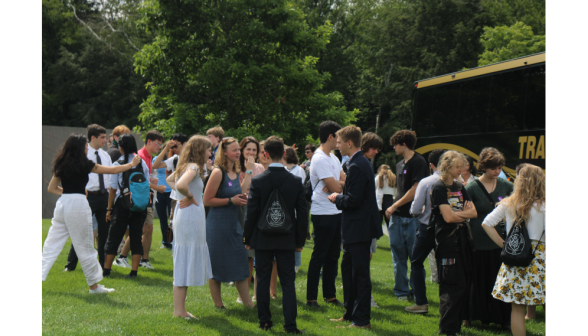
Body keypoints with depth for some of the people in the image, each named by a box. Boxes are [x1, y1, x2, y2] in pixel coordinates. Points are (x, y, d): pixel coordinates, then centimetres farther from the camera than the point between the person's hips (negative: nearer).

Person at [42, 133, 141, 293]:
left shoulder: (61, 165, 10)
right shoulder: (84, 164, -5)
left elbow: (51, 188, 17)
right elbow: (113, 170, 4)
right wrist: (131, 164, 17)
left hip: (62, 203, 6)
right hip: (78, 204, -5)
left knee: (52, 244, 7)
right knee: (85, 247, 4)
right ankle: (94, 286, 15)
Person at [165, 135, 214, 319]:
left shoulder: (186, 166, 13)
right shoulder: (194, 167, -15)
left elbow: (170, 179, 30)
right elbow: (180, 185, -33)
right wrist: (190, 197, -14)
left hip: (186, 216, 10)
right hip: (191, 216, -10)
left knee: (185, 263, 13)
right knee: (186, 262, -5)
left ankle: (180, 308, 18)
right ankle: (179, 311, 0)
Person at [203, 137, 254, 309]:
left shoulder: (236, 172, 12)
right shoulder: (218, 172, -12)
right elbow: (207, 200, -15)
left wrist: (242, 199, 6)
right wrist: (231, 200, -17)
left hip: (234, 224, 8)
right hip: (218, 225, -8)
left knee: (240, 265, 7)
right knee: (216, 267, 2)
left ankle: (248, 304, 12)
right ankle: (218, 305, 12)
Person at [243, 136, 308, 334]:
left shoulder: (257, 181, -10)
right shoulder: (296, 181, -5)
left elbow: (251, 213, -7)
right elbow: (302, 213, -1)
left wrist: (247, 239, 4)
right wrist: (300, 241, 8)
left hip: (262, 240, -1)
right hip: (287, 241, 1)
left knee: (263, 280, 10)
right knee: (288, 282, 4)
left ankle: (265, 321, 15)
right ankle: (290, 323, -1)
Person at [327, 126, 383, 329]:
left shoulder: (357, 167, -20)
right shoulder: (361, 163, 14)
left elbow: (353, 200, -24)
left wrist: (337, 198, -8)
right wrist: (340, 196, 9)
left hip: (359, 228, -11)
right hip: (356, 228, 11)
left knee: (360, 274, -4)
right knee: (347, 268, 19)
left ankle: (362, 320, 4)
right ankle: (350, 314, 29)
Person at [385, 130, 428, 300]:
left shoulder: (418, 162, -9)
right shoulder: (400, 164, 17)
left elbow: (415, 190, -14)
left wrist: (394, 206, -10)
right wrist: (392, 210, 8)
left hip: (412, 217, -7)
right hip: (397, 216, 7)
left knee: (415, 256, 0)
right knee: (398, 256, 8)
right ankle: (401, 291, 15)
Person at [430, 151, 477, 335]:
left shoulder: (460, 187, 16)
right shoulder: (438, 188, -7)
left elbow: (474, 212, 9)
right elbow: (448, 217, -15)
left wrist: (457, 213, -9)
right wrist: (465, 213, 3)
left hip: (463, 239, 7)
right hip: (447, 240, -7)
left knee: (464, 284, 7)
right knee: (453, 286, -8)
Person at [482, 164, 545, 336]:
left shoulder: (508, 204, 3)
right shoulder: (542, 206, -8)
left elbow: (486, 223, 7)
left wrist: (502, 243, 8)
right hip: (537, 258, -3)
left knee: (517, 308, 8)